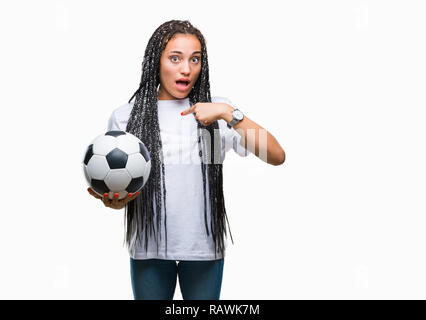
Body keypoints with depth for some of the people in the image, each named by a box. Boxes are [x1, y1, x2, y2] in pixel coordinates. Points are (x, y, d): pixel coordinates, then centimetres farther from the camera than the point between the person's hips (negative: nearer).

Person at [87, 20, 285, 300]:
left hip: (204, 247, 0)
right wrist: (111, 200, -18)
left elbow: (277, 156, -11)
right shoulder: (126, 116, 1)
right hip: (149, 247, 0)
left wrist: (229, 114, -19)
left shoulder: (217, 111, 0)